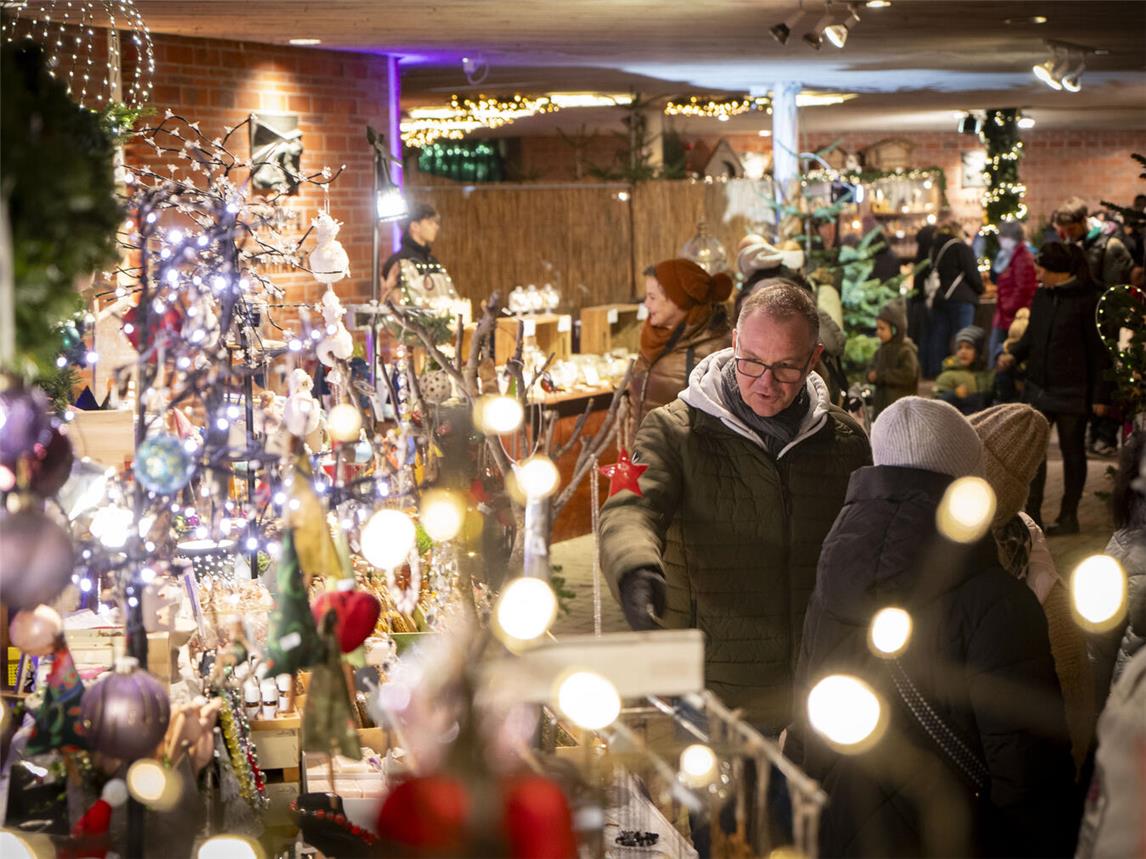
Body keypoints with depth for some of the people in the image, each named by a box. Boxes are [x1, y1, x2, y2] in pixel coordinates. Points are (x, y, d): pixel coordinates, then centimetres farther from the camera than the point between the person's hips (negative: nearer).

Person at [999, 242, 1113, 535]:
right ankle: (1032, 515, 6)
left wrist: (1100, 393, -12)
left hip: (1071, 391, -6)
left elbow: (1099, 349, -11)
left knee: (1072, 451, 7)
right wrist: (1013, 354, -4)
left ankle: (1069, 517, 16)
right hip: (1039, 387, 6)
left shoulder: (1087, 299, -12)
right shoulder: (1042, 295, 7)